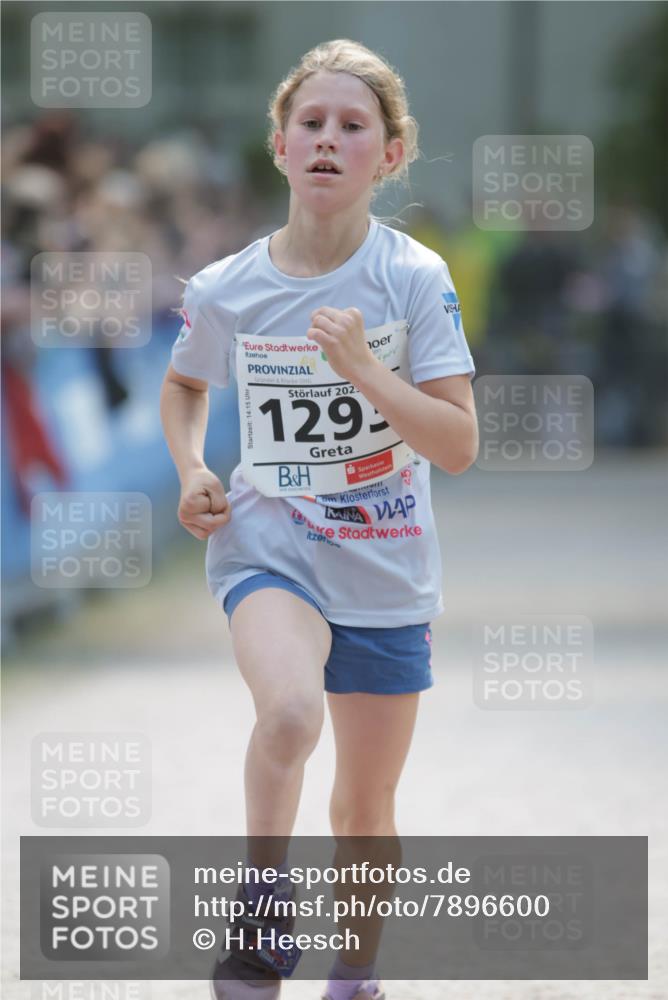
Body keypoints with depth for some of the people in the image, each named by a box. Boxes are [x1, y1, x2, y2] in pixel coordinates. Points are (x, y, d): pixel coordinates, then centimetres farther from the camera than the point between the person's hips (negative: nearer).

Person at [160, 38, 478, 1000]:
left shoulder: (414, 277, -10)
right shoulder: (224, 289, -6)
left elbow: (459, 445, -14)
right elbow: (184, 385, 18)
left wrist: (362, 367, -25)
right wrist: (191, 471, 0)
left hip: (385, 568, 1)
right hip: (268, 542, -1)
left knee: (365, 809, 11)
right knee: (290, 711, -33)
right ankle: (262, 900, -12)